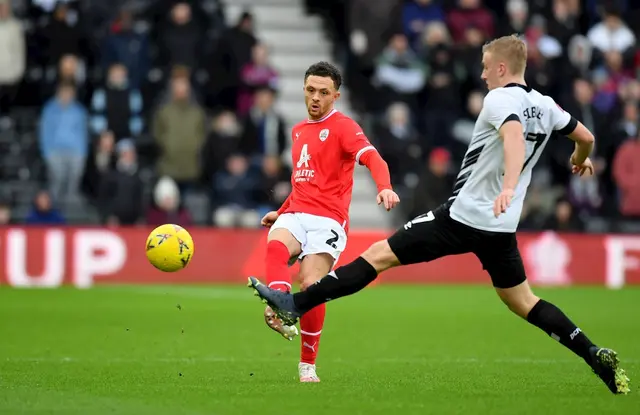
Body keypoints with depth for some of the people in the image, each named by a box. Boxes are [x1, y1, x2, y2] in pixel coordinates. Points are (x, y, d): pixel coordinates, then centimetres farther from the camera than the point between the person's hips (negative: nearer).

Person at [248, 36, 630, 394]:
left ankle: (296, 305, -8)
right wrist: (581, 160, 46)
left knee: (379, 254, -5)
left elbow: (514, 137, -33)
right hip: (501, 228, 7)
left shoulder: (500, 99, -13)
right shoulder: (545, 106, 8)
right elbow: (586, 137, 22)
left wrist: (508, 186, -49)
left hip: (464, 215, -7)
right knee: (523, 302, 18)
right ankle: (597, 357, 7)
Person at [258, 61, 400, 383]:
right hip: (296, 215, 5)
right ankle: (280, 314, -50)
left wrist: (384, 188, -39)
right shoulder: (298, 131, 22)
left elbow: (372, 158, -19)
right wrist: (281, 212, 32)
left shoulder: (343, 127, -1)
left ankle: (307, 365, -6)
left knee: (311, 285, -19)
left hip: (327, 221, -5)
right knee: (275, 246, -30)